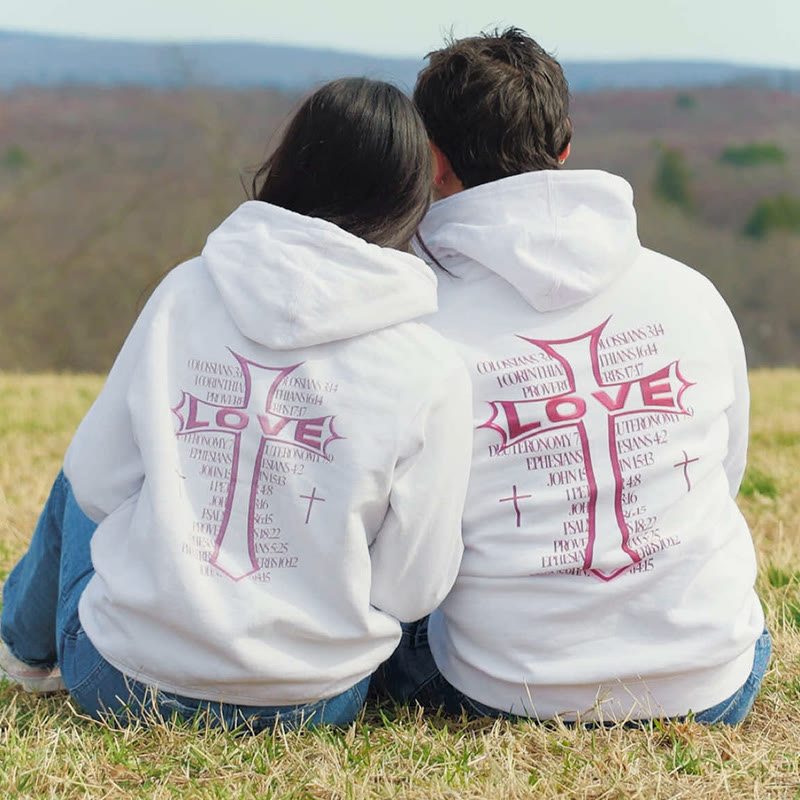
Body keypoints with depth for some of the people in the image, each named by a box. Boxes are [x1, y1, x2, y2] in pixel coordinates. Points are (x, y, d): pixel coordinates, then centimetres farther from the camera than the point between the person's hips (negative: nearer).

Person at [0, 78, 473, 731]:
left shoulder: (185, 292, -9)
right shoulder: (433, 372, -13)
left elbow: (99, 485, -1)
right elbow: (414, 589, -9)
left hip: (119, 682, 1)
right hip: (308, 706, 0)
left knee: (79, 483, 32)